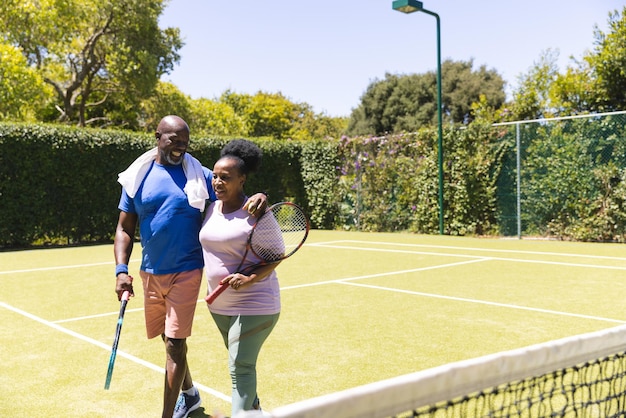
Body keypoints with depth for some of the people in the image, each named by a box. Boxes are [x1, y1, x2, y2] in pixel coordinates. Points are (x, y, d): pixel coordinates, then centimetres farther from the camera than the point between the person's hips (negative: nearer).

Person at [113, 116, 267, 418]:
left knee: (175, 343, -6)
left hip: (186, 272, -4)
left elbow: (234, 201, -2)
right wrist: (121, 270, -8)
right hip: (151, 272, 4)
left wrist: (257, 198, -26)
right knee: (168, 338, 19)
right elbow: (124, 228, 4)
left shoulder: (199, 175, -4)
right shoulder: (137, 177, 2)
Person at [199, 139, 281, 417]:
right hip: (219, 303, 7)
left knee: (240, 366, -7)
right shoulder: (212, 208, 3)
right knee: (240, 362, 21)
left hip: (254, 305, -7)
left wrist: (251, 279, -27)